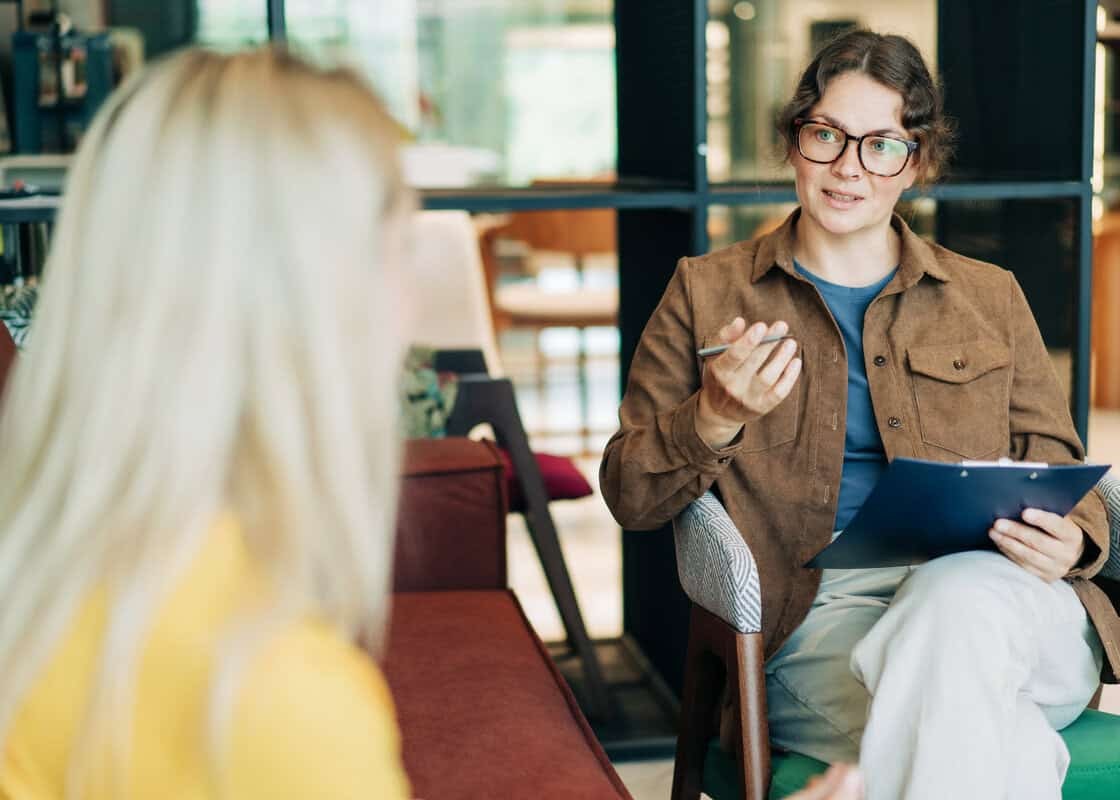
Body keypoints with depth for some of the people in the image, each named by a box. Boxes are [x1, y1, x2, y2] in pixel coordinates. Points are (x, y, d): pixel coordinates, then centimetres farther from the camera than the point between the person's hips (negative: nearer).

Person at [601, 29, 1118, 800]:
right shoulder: (706, 293, 15)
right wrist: (717, 417, -11)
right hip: (813, 616, -3)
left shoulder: (989, 297, 21)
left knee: (959, 595, -37)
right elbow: (629, 495, 10)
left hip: (992, 598, 3)